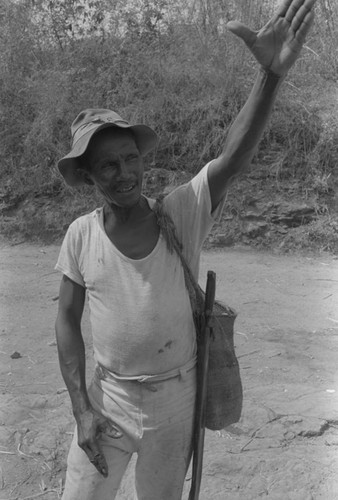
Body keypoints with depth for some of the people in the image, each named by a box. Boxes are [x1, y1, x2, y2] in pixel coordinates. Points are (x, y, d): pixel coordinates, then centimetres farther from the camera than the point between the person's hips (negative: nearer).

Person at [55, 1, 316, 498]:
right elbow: (68, 321, -3)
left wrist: (271, 71, -46)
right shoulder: (81, 234, -10)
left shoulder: (183, 213, -15)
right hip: (107, 396, 1)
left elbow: (234, 158, -31)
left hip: (175, 398, 0)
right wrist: (81, 409, -7)